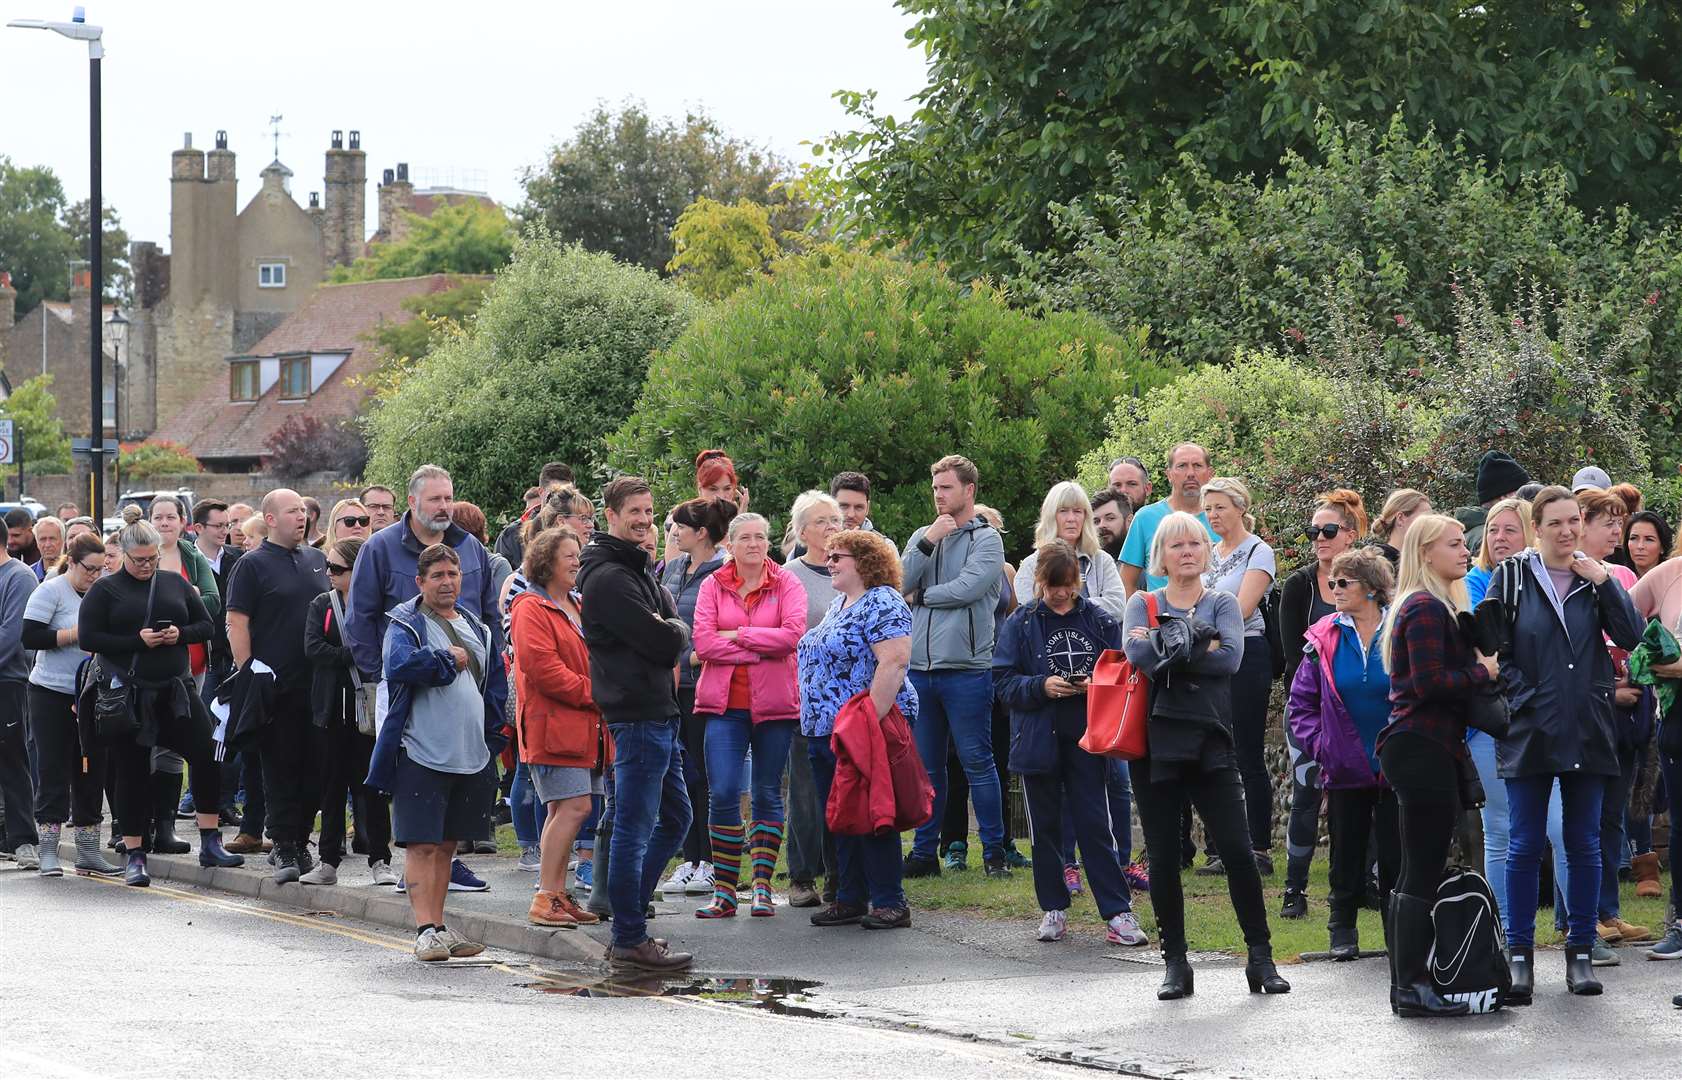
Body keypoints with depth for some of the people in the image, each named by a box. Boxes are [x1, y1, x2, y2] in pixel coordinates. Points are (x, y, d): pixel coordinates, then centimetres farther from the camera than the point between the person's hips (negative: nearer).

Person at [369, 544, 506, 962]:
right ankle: (426, 930, -11)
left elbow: (495, 687, 21)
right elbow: (400, 664, -24)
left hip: (471, 755, 6)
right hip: (421, 752, -6)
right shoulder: (404, 623, -3)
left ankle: (438, 926, 20)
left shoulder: (477, 629, 16)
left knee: (447, 844, 13)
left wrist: (490, 736, 10)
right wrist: (450, 659, -11)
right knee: (422, 844, -8)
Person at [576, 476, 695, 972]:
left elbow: (676, 636, 15)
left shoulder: (637, 571, 18)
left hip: (659, 714, 11)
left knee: (675, 818, 18)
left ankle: (628, 917, 23)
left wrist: (668, 634, -4)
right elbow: (665, 641, -20)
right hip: (637, 715, -11)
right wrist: (673, 632, 0)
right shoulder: (609, 577, -15)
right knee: (634, 828, -6)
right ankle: (629, 941, -3)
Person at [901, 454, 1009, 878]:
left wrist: (921, 595, -1)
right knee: (926, 765, 10)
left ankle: (994, 852, 3)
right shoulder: (922, 536, 14)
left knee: (977, 761, -2)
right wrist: (928, 542, -10)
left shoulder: (986, 538, -1)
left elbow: (968, 588, -15)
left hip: (966, 670, -5)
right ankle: (924, 852, 15)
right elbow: (900, 584, 0)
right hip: (919, 668, 5)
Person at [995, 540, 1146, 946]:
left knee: (1096, 824, -3)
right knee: (1045, 826, 9)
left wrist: (1096, 685, -14)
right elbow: (1002, 681, -1)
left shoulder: (1099, 619, 3)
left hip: (1086, 737, -1)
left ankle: (1117, 912, -2)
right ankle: (1053, 908, 19)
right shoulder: (1021, 622, 1)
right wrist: (1042, 686, -17)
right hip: (1038, 739, 1)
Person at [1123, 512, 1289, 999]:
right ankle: (1175, 963, 12)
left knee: (1238, 851, -7)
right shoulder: (1143, 604, 9)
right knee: (1163, 858, 3)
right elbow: (1137, 653, -12)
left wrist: (1166, 653, -12)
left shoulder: (1222, 604, 9)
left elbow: (1231, 657, -11)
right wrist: (1198, 642, -15)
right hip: (1156, 744, 0)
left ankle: (1261, 957, 2)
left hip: (1210, 743, 0)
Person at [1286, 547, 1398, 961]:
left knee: (1396, 857, 2)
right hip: (1345, 768, 2)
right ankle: (1343, 932, 21)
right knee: (1347, 856, 9)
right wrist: (1318, 744, -3)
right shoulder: (1325, 638, 2)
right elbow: (1300, 702, 8)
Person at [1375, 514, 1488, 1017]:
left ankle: (1406, 982, 18)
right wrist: (1482, 671, -10)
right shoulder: (1427, 607, -13)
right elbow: (1431, 682, -21)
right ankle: (1413, 986, -7)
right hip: (1424, 747, -11)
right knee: (1424, 871, -8)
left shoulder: (1432, 605, 20)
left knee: (1413, 871, 13)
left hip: (1418, 747, 11)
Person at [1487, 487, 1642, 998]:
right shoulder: (1511, 577, 2)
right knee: (1525, 844, -1)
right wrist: (1523, 698, -9)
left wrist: (1604, 583, -10)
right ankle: (1520, 954, 6)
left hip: (1587, 733, 2)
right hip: (1530, 731, -2)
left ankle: (1581, 952, 12)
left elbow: (1632, 637, -4)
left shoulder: (1596, 578, 8)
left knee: (1585, 844, 5)